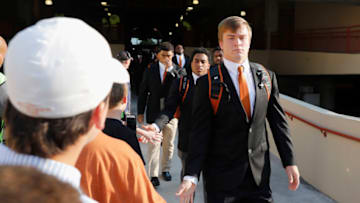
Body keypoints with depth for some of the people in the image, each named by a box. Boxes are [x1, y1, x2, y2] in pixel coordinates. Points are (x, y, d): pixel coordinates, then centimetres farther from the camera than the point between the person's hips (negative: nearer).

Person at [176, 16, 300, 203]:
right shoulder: (208, 83, -7)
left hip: (259, 172, 3)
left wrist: (289, 161, 6)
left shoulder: (266, 77, 5)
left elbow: (278, 121, 8)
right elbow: (200, 132, -10)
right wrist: (191, 176, -15)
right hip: (221, 176, -3)